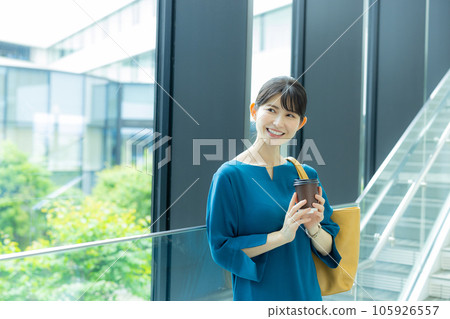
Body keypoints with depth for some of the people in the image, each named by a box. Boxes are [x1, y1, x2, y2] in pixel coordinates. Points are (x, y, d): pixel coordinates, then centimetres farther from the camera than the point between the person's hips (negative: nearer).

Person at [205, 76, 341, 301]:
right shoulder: (230, 175, -12)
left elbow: (329, 250, 4)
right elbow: (221, 248, -14)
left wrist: (313, 229, -15)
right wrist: (281, 235, -21)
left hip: (307, 292, 4)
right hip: (256, 295, -4)